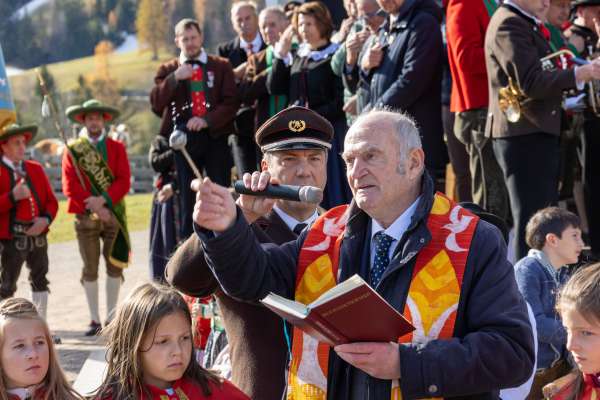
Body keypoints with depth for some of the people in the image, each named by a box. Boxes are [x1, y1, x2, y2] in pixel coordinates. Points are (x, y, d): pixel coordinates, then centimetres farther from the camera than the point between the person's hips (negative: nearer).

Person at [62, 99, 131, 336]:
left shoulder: (116, 148, 7)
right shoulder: (72, 150, 3)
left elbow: (124, 181, -3)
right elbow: (70, 186, -5)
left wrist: (103, 200, -17)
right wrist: (94, 207, -14)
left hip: (113, 214, 1)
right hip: (85, 217, -1)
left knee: (115, 265, 2)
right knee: (90, 269, 3)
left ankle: (111, 317, 10)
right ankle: (95, 320, 9)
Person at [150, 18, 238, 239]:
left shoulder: (221, 66, 8)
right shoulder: (168, 70, 10)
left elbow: (231, 101, 0)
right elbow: (156, 104, -2)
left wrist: (207, 120, -13)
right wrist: (175, 78, -13)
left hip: (215, 136, -1)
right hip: (184, 138, 1)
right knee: (187, 196, 3)